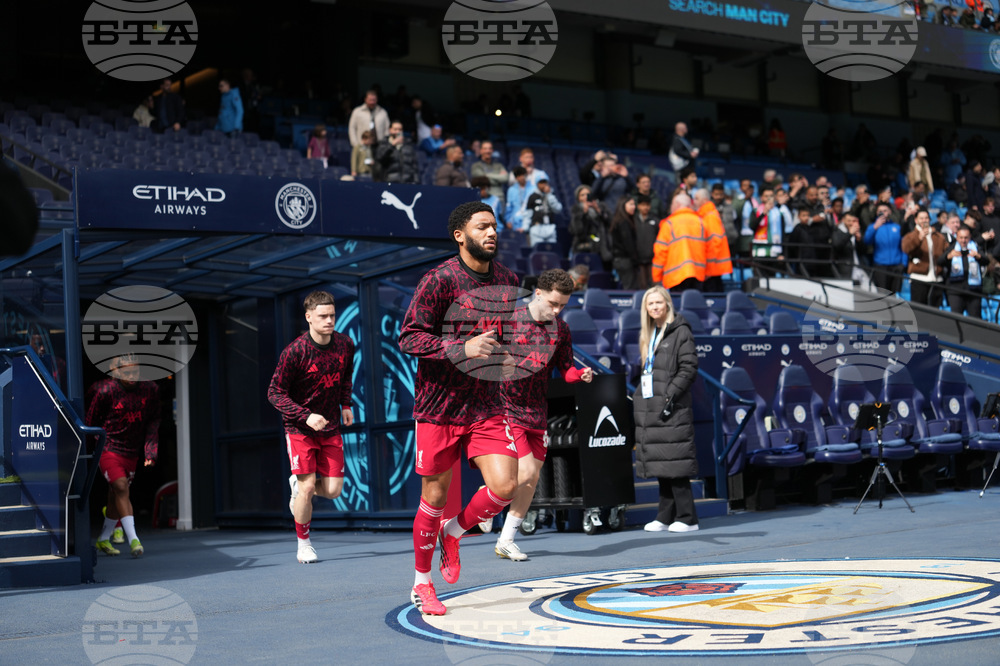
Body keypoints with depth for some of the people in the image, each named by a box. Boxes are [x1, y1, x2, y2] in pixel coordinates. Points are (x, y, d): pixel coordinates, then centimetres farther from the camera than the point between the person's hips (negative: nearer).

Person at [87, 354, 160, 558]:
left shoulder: (149, 390, -2)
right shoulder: (105, 391, -16)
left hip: (132, 453, 5)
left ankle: (103, 540, 29)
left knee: (116, 495, 13)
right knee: (121, 488, -19)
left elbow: (152, 421, 9)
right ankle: (133, 539, -21)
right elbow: (92, 422, -4)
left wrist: (150, 452, 3)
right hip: (108, 449, -5)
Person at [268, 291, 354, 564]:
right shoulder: (294, 352, -20)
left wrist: (346, 404, 6)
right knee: (307, 486, -10)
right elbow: (275, 393, -15)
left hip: (331, 427, 4)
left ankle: (298, 484, 32)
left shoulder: (345, 345, -4)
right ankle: (303, 544, 11)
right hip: (299, 428, -4)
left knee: (333, 490, -1)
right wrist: (307, 416, -26)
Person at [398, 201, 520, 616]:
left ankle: (454, 532, 21)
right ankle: (421, 583, 24)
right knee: (435, 496, 5)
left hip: (487, 406, 4)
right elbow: (408, 338, -14)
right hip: (439, 406, -4)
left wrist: (508, 357, 4)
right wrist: (462, 348, -24)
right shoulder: (440, 279, -12)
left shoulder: (507, 280, 7)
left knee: (504, 487, -10)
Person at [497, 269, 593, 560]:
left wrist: (582, 374, -15)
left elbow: (566, 368, 6)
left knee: (532, 479, 7)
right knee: (526, 473, -16)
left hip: (537, 414, 6)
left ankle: (506, 540, 20)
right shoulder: (509, 320, -10)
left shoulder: (560, 329, 5)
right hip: (506, 410, -6)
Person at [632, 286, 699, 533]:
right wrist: (639, 396, 16)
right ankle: (666, 517, 14)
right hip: (649, 406, 8)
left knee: (674, 464, -9)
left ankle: (686, 518, -4)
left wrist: (672, 395, -17)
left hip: (672, 409, -8)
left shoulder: (680, 331, -4)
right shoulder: (647, 335, 19)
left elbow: (689, 368, -10)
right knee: (660, 465, 9)